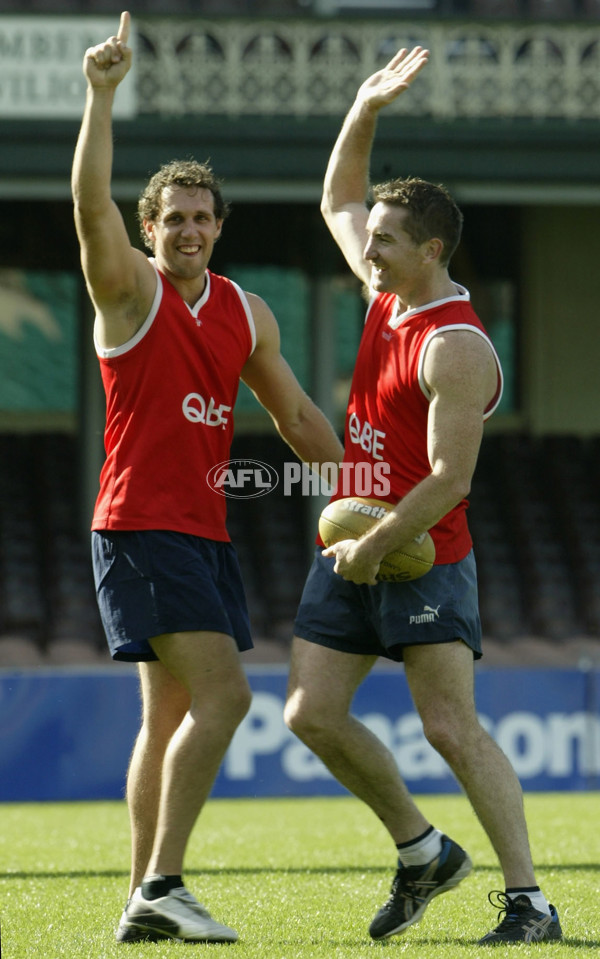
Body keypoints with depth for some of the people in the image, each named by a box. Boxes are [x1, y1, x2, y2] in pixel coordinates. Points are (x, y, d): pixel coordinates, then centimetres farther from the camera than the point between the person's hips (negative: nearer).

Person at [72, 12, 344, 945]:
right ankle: (161, 884, -18)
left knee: (170, 716, 8)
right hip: (139, 524, -7)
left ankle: (145, 903, 11)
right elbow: (91, 201, -22)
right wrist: (102, 95, -31)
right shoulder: (129, 287, -4)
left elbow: (299, 418, 20)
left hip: (203, 528, 7)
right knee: (221, 693, -18)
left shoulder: (246, 313, 13)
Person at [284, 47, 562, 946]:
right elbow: (337, 203, 25)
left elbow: (450, 480, -22)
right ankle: (422, 852, 17)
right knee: (312, 714, 3)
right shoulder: (389, 295, 9)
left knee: (452, 727, -13)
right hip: (350, 547, 9)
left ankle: (528, 899, -12)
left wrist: (370, 551, -16)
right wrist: (364, 112, 12)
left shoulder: (457, 347, -18)